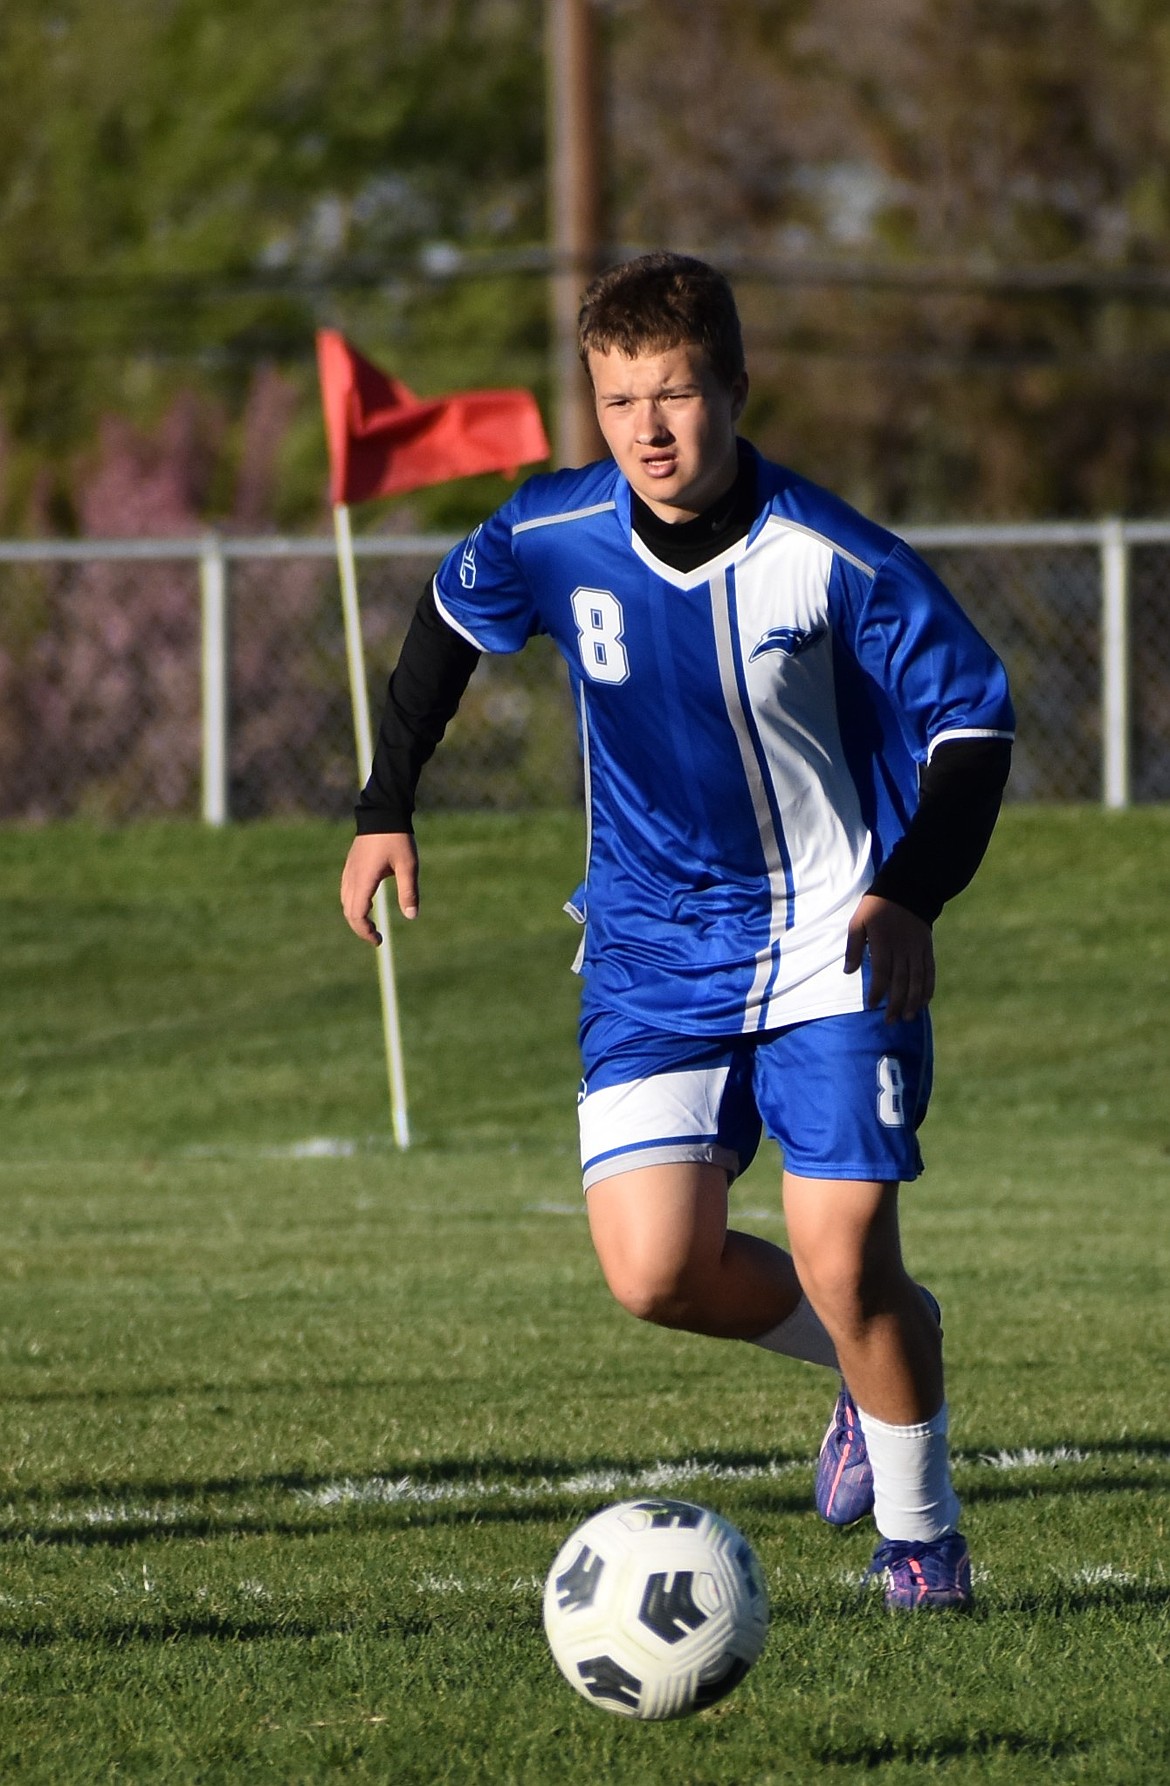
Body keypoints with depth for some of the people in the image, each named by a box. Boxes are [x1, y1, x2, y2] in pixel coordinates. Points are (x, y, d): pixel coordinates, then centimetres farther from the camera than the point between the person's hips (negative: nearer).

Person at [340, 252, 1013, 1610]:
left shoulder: (833, 561, -19)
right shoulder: (552, 538, -10)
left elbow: (972, 718, -9)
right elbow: (449, 620, 13)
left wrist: (912, 894, -22)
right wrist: (384, 810, 10)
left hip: (833, 947, -3)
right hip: (650, 950, 3)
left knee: (844, 1259, -11)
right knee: (656, 1272, -10)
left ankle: (919, 1532, 14)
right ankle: (871, 1354, 22)